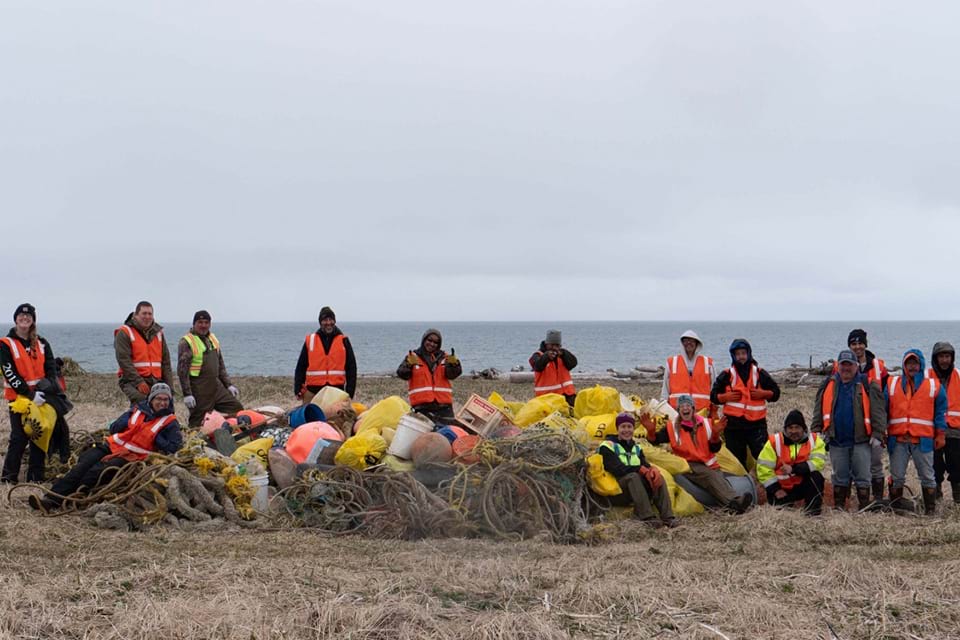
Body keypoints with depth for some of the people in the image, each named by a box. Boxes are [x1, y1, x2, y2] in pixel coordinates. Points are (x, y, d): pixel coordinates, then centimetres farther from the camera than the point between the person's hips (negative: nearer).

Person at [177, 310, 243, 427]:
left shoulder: (213, 339, 15)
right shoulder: (186, 342, -9)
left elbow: (220, 365, 23)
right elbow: (182, 370, -14)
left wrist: (228, 384, 15)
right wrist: (187, 394, -19)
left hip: (217, 387, 7)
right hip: (199, 390, -7)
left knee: (238, 409, 4)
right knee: (197, 423, -3)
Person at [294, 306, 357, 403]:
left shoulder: (343, 341, 7)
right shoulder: (310, 341, 8)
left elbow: (351, 368, 8)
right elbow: (301, 367, 9)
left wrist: (349, 392, 1)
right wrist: (298, 389, 1)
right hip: (313, 391, 0)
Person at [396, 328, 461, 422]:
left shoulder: (444, 358, 13)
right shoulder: (413, 357, 7)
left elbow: (452, 375, -1)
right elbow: (402, 374, -5)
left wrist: (454, 364, -24)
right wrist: (409, 365, -27)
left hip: (443, 405, 2)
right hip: (422, 406, -2)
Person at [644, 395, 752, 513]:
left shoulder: (706, 424, 10)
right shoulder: (672, 428, 6)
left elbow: (714, 449, 5)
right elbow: (655, 440, -2)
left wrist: (715, 434, -14)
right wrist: (651, 431, -24)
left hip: (709, 465, 3)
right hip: (689, 466, -3)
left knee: (720, 478, -29)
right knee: (710, 475, -33)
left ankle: (734, 503, -53)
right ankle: (734, 502, -53)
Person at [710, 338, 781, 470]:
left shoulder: (760, 373, 8)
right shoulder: (726, 375, 7)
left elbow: (775, 393, 13)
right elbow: (714, 396, 10)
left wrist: (763, 393, -6)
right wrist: (726, 397, -8)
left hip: (757, 424, -1)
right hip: (733, 425, 1)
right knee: (737, 460, 5)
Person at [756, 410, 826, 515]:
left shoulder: (814, 440, -4)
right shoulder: (774, 442, -7)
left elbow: (818, 461, -20)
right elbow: (763, 468, -7)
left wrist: (794, 469, -30)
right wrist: (775, 490, -12)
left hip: (803, 485, 0)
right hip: (782, 488, 0)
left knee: (816, 477, -29)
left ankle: (813, 509, -15)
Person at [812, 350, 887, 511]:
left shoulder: (867, 385, -1)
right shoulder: (829, 385, 9)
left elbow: (878, 411, -4)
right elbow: (818, 412, 13)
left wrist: (877, 435, -9)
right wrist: (816, 432, 6)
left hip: (861, 441, -3)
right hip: (836, 440, 3)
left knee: (862, 477, 1)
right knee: (839, 477, 10)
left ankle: (864, 508, 7)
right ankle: (838, 508, 17)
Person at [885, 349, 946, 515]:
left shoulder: (934, 385, 7)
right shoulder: (892, 384, 10)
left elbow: (940, 411, 7)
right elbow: (884, 409, 11)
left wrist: (940, 434, 1)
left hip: (923, 439, -1)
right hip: (897, 439, 1)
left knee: (927, 476, 3)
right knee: (897, 477, 5)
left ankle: (930, 510, 10)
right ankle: (895, 509, 13)